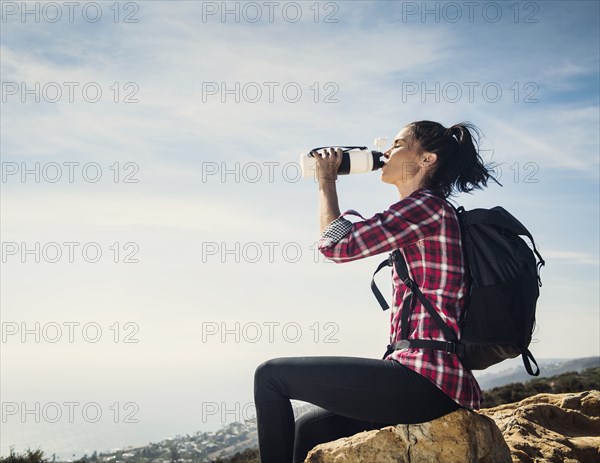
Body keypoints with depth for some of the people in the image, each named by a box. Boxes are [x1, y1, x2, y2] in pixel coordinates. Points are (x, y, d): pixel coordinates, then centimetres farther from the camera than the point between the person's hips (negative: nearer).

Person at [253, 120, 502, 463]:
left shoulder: (427, 205, -8)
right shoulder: (426, 215, 21)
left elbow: (337, 245, -11)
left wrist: (327, 181, 4)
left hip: (426, 380, -10)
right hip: (437, 384, 10)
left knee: (271, 375, -4)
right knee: (310, 428, 19)